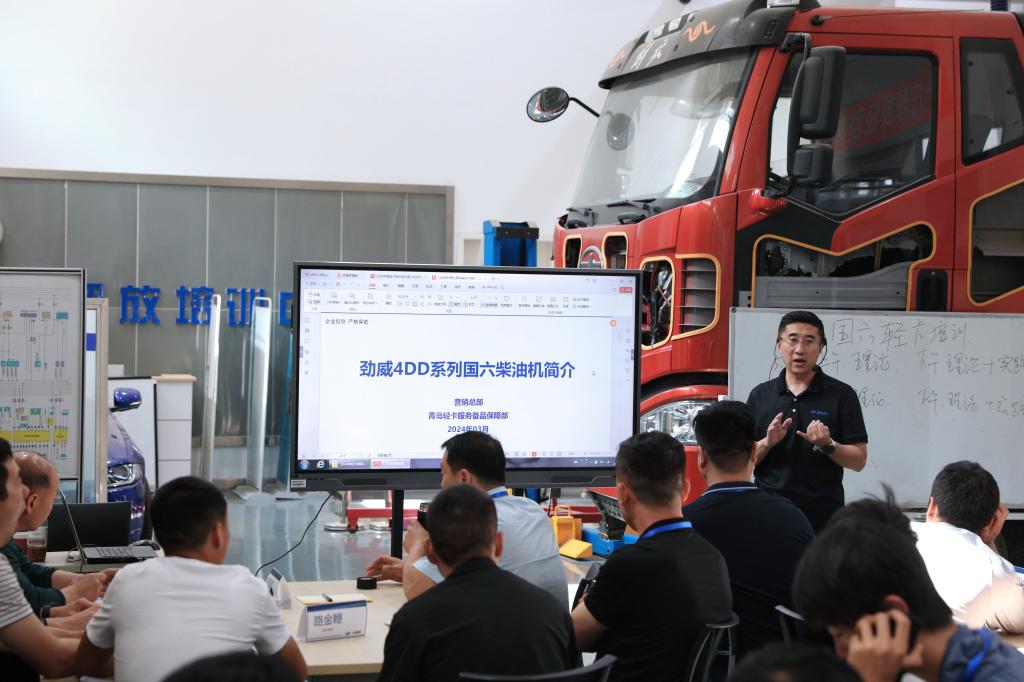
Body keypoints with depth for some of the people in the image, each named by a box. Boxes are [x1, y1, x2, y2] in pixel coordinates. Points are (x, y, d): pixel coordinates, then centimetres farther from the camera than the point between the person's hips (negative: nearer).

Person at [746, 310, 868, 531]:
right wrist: (767, 442, -11)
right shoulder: (760, 395, 8)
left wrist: (827, 445, -18)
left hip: (823, 516, -2)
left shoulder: (841, 394, 1)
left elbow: (859, 460, 0)